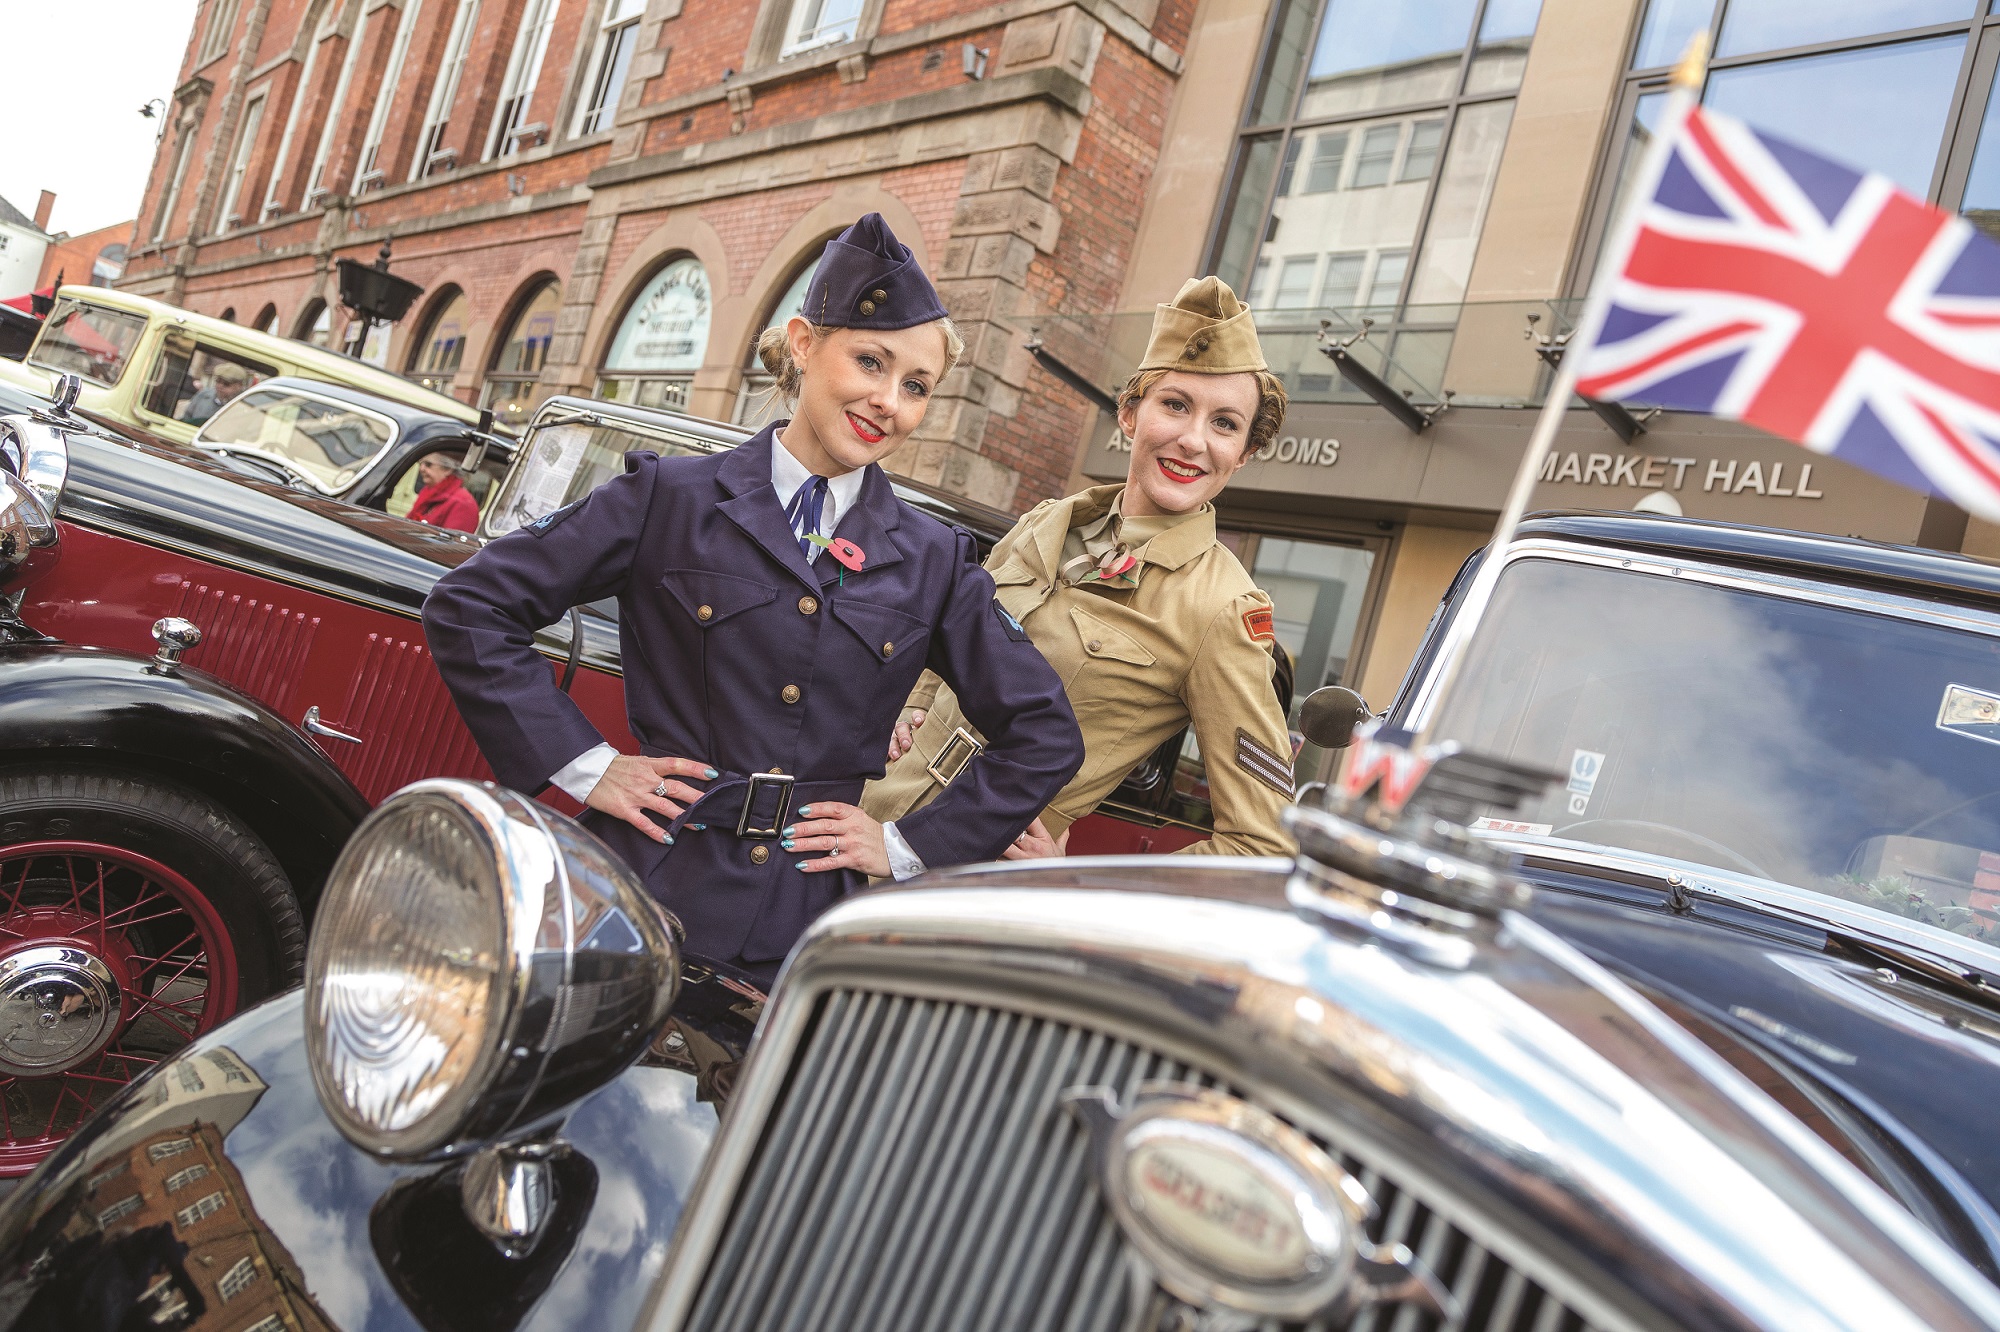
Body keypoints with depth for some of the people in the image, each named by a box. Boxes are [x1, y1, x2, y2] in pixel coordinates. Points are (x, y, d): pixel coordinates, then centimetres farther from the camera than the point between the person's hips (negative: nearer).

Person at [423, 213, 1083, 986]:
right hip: (642, 909, -1)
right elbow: (468, 607, 1)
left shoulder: (935, 563, 6)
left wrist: (909, 846, 5)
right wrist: (580, 763, -4)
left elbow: (1046, 735, 11)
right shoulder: (671, 500, 0)